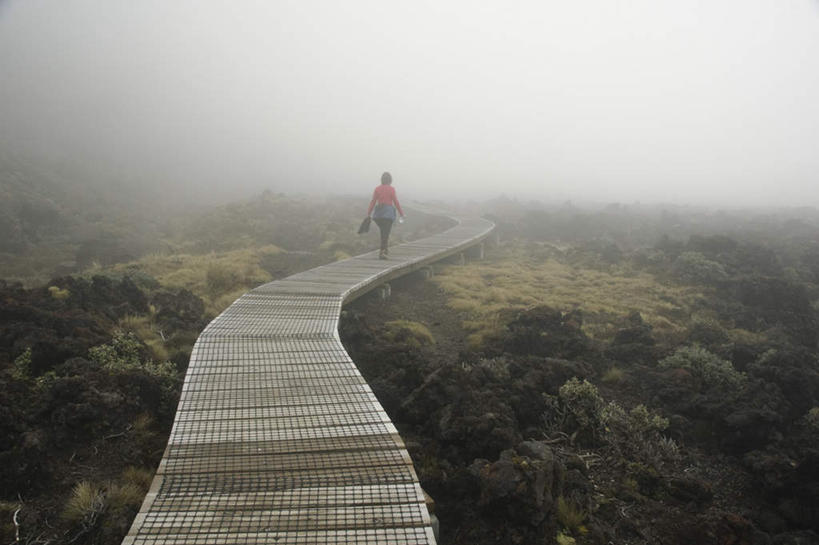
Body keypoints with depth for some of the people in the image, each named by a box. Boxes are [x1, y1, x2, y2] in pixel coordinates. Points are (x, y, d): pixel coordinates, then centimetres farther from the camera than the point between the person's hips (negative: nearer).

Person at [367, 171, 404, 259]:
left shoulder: (377, 189, 4)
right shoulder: (391, 189, -4)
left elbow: (373, 202, 1)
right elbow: (396, 202, -5)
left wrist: (368, 215, 4)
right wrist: (401, 213, 5)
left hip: (378, 213, 4)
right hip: (388, 213, -4)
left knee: (384, 232, 23)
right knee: (385, 234, -3)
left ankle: (386, 249, 27)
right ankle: (381, 253, -10)